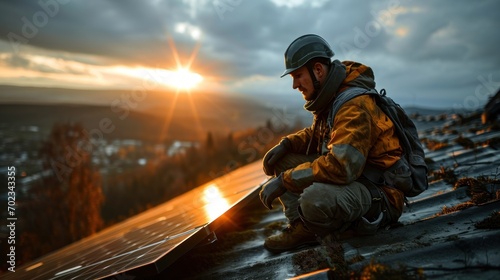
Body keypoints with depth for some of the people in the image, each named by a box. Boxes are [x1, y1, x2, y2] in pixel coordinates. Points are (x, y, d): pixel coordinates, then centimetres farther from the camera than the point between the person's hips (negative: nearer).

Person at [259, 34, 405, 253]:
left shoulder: (355, 104, -25)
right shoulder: (330, 97, 4)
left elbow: (340, 167, -34)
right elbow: (317, 133, 21)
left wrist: (284, 180, -27)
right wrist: (285, 144, 1)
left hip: (378, 194, -9)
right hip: (353, 175, 9)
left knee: (315, 199, -39)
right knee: (280, 160, 5)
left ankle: (306, 231, -4)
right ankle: (299, 226, -4)